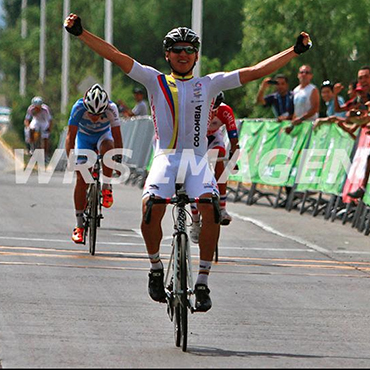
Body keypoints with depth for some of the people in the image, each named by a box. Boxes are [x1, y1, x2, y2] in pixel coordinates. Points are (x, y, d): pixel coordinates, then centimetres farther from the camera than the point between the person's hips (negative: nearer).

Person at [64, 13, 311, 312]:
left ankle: (203, 283, -19)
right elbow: (116, 56, 6)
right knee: (151, 208, -28)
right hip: (166, 157, 0)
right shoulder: (156, 81, 12)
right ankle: (156, 268, -1)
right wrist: (80, 33, -2)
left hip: (198, 160, 0)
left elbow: (254, 72, 11)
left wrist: (295, 51, 7)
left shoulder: (209, 84, 14)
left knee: (210, 208, -28)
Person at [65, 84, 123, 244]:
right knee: (81, 179, -10)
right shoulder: (79, 107, -33)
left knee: (108, 147, -38)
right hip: (84, 137, 0)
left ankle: (106, 188, -19)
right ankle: (79, 225, -1)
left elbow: (117, 137, -28)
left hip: (103, 135, 0)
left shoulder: (111, 108, -33)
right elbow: (70, 136, -32)